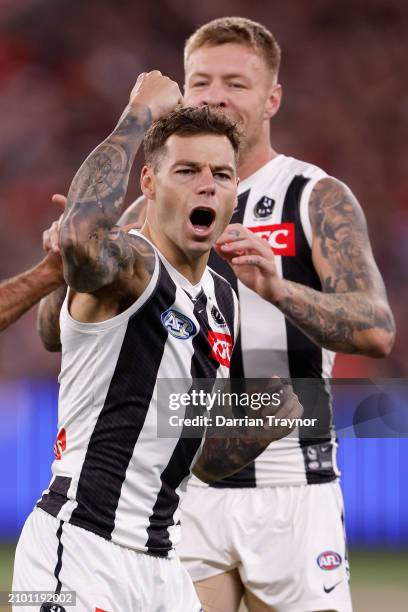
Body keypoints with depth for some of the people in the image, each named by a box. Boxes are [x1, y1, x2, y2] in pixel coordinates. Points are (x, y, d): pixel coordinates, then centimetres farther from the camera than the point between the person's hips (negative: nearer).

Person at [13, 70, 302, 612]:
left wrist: (268, 417, 5)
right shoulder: (130, 266, -10)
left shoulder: (224, 303, 15)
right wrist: (139, 118, -26)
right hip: (78, 550, -9)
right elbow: (82, 239, -38)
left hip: (159, 559, 9)